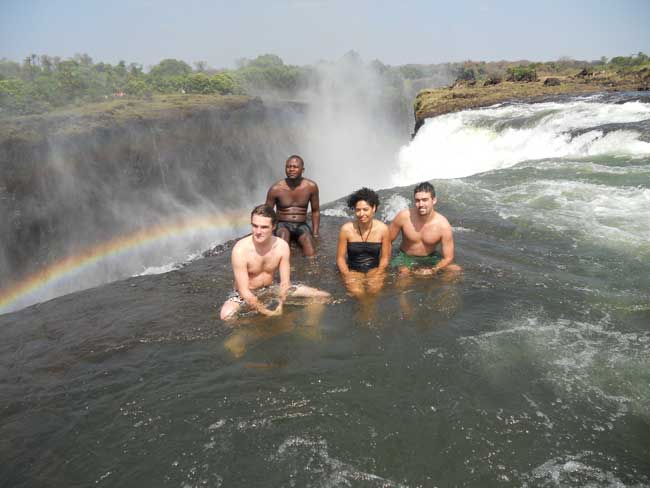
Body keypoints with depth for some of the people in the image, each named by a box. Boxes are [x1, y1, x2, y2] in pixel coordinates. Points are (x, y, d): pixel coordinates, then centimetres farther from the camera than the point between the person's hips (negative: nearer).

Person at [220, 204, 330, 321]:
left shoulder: (282, 246, -15)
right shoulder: (240, 249, -26)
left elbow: (285, 282, -9)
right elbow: (244, 291, -25)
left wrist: (280, 306, -26)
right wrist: (269, 314, -30)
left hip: (270, 289, 4)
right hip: (246, 294, -3)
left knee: (323, 296, -5)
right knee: (227, 315, -38)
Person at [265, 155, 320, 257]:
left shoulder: (311, 186, -5)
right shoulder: (276, 188, -10)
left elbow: (315, 211, 8)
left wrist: (315, 233, 1)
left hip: (301, 225, 1)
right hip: (283, 225, -1)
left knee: (311, 255, -23)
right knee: (283, 234, -37)